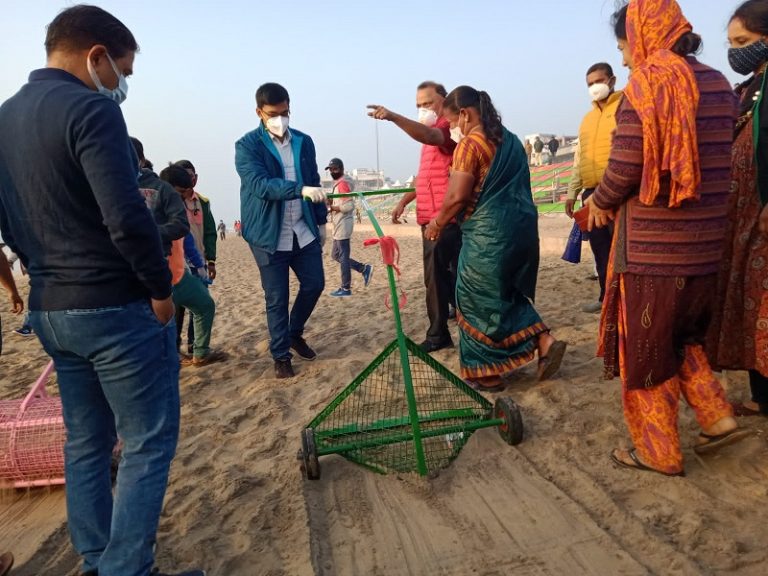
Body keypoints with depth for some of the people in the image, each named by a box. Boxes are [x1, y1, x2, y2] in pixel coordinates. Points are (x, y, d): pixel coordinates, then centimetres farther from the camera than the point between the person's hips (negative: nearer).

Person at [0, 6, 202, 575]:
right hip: (116, 307, -9)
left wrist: (49, 274, 19)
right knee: (148, 445, 3)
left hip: (49, 309, 9)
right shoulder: (90, 109, -15)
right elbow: (126, 218, -24)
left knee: (86, 443, 18)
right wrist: (161, 288, -11)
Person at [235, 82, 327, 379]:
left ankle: (295, 332, 33)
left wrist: (321, 221, 13)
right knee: (276, 298, 2)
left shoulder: (304, 142, 7)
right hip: (269, 235, -4)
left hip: (304, 230, 5)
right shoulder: (247, 146, -8)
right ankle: (281, 355, 18)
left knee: (315, 283, 8)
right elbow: (260, 184, -23)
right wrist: (300, 189, -37)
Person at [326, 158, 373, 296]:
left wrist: (330, 207, -18)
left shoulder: (343, 183, -14)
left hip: (343, 225, -11)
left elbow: (349, 206, -23)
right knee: (336, 255, 15)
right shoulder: (339, 183, 18)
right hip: (339, 225, 11)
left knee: (343, 256, -5)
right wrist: (331, 203, 9)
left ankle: (346, 289, 2)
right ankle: (364, 269, 17)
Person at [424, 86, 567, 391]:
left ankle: (485, 373, 13)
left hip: (489, 233, -9)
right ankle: (545, 341, 7)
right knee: (507, 294, 21)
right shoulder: (511, 139, 15)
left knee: (478, 301, 4)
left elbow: (457, 197, -16)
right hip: (522, 227, 9)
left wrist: (437, 223, 1)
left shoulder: (470, 144, -11)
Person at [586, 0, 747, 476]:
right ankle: (718, 416, 24)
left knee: (645, 350, 8)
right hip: (705, 247, 7)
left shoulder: (647, 85, -13)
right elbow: (715, 161, 15)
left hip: (651, 250, -7)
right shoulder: (720, 86, 10)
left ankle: (659, 452, 20)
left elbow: (624, 169, -18)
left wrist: (599, 203, 4)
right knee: (683, 335, 28)